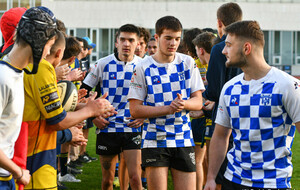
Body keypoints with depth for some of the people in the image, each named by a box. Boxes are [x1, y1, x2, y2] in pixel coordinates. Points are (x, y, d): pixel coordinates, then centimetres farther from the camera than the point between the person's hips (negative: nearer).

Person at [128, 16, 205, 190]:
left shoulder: (188, 63, 5)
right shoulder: (143, 68, -3)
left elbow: (198, 102, 5)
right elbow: (135, 110, -7)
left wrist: (184, 104, -18)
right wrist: (169, 108, -17)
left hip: (184, 141, 2)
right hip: (155, 141, -2)